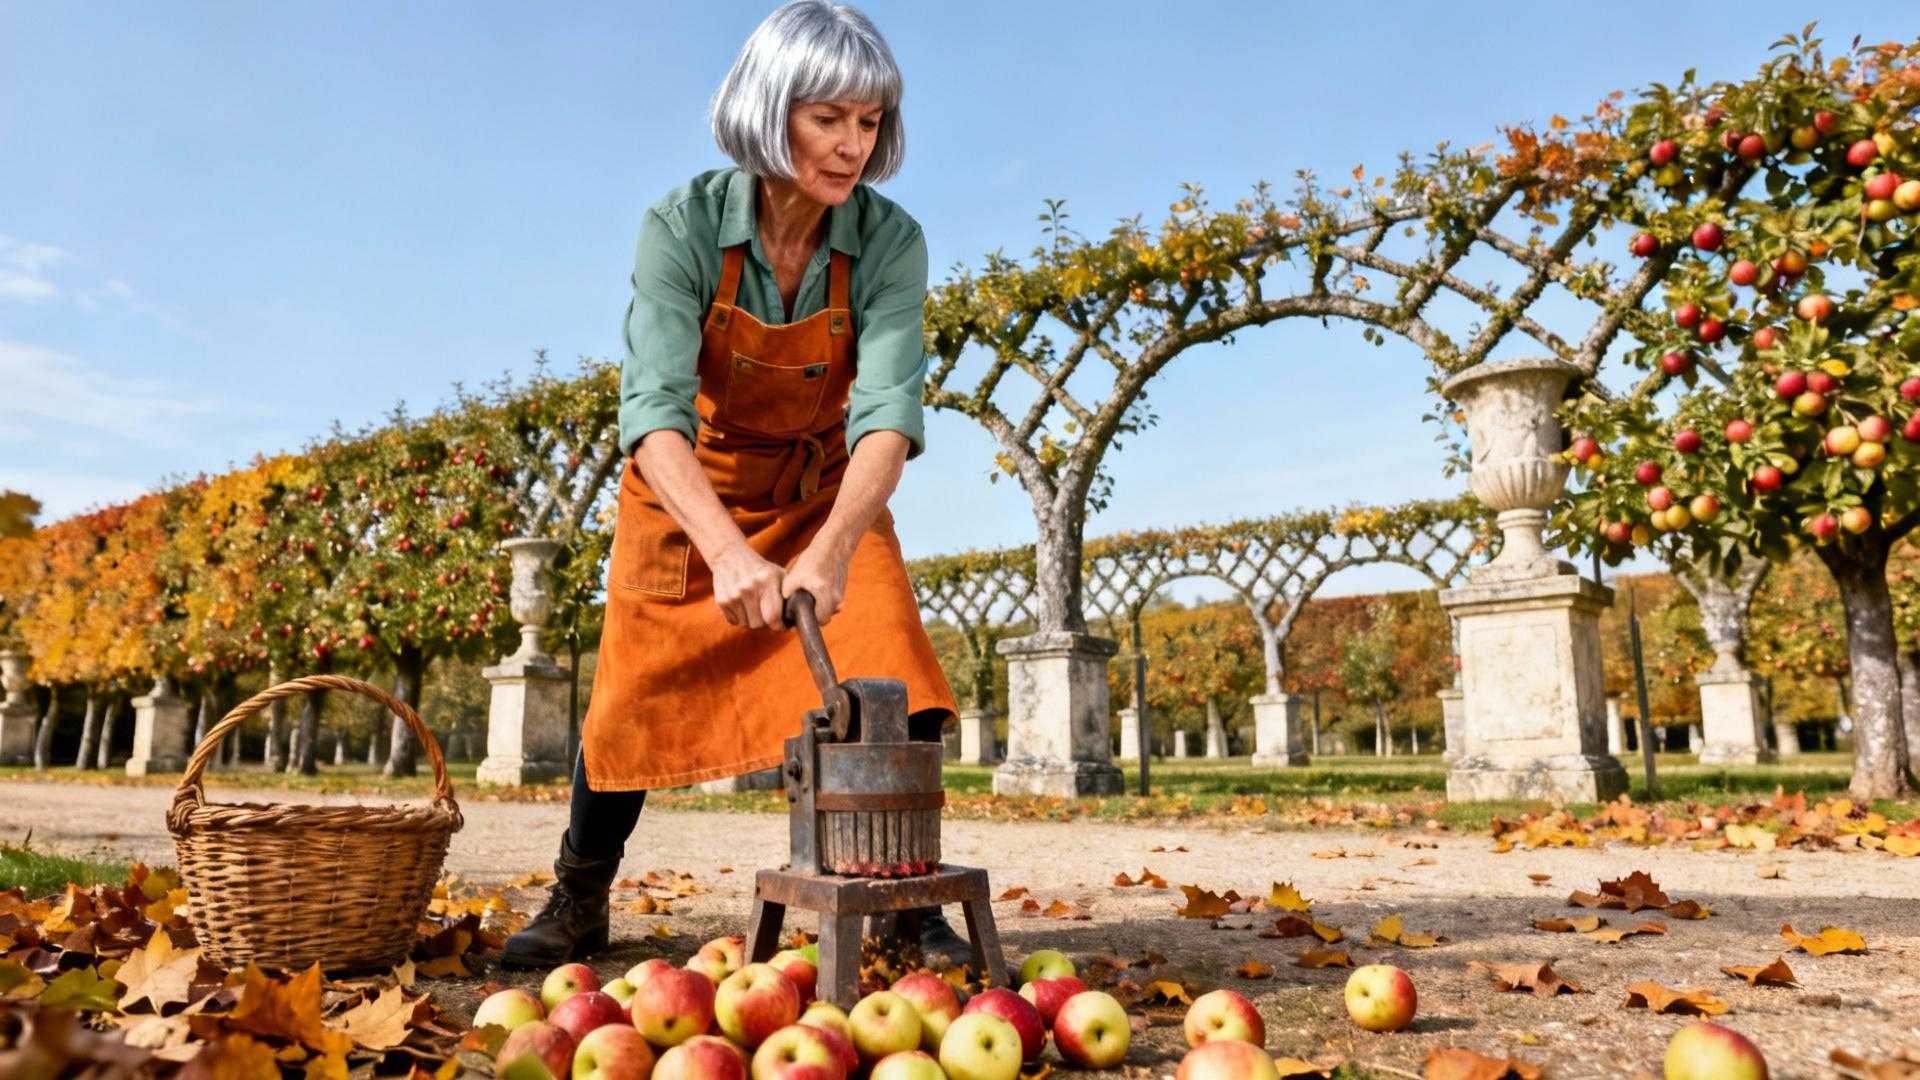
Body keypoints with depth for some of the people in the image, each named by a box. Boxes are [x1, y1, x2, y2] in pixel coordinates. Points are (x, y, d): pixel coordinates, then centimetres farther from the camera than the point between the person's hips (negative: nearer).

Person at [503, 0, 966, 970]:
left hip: (827, 494, 1)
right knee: (637, 696, 5)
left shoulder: (889, 240, -21)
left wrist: (833, 549, -49)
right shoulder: (684, 226, -25)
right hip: (687, 492, -1)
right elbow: (653, 407, -36)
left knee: (888, 681, -14)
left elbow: (888, 407, -32)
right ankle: (577, 904, 27)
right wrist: (727, 549, -52)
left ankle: (910, 907, 2)